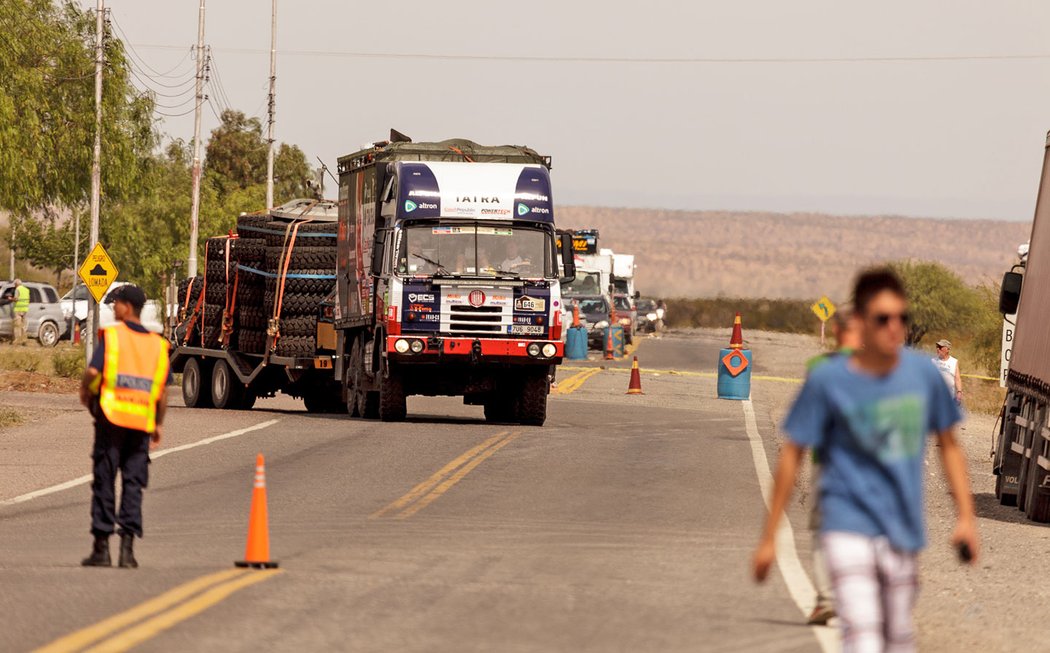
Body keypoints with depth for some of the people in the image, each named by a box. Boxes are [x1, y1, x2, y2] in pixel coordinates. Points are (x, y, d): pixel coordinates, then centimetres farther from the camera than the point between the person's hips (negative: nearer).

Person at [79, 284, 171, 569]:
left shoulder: (111, 336, -4)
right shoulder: (157, 345, 8)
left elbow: (92, 372, -14)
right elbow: (162, 391, 8)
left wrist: (85, 393, 7)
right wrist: (159, 424, 17)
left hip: (111, 419, -3)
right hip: (141, 423, 3)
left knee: (104, 481, 4)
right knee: (133, 484, 5)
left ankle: (101, 546, 5)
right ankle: (127, 547, -2)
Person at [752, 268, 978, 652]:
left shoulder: (922, 373, 1)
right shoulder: (828, 381, -8)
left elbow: (948, 445, 13)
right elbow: (792, 455, -1)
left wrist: (966, 517, 8)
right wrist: (769, 538, -1)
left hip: (903, 531, 4)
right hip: (849, 528, -4)